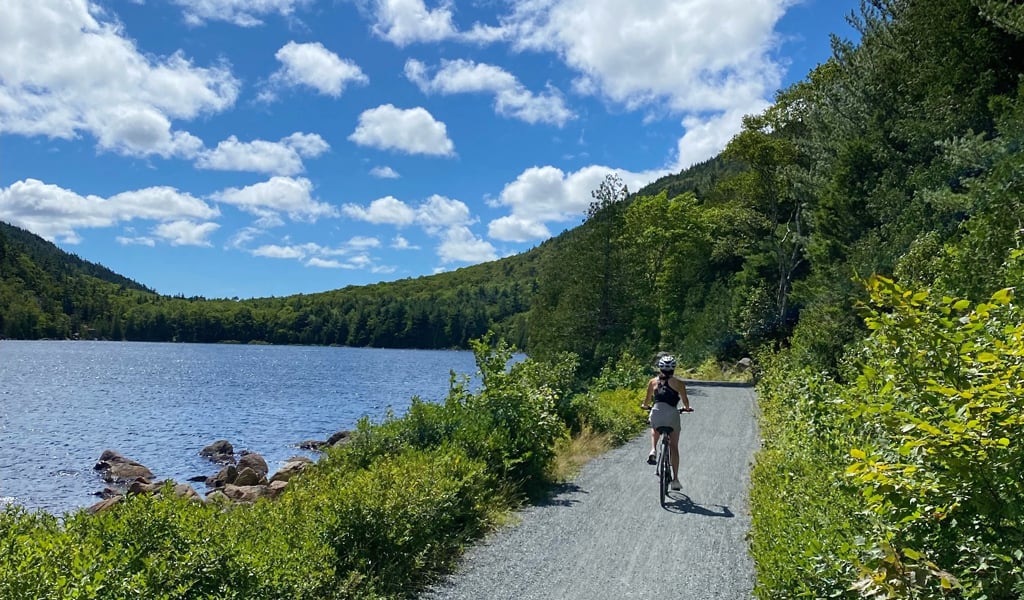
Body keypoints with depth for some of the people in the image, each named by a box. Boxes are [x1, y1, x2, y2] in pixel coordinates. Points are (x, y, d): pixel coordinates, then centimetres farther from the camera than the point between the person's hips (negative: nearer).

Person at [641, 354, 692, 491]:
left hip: (656, 412, 2)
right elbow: (685, 399, 2)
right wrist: (687, 408, 23)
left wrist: (645, 406, 37)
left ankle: (653, 450, 9)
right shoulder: (678, 383, 6)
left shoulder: (653, 381, 11)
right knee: (673, 447, 10)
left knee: (654, 430, 36)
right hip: (672, 413, -1)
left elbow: (647, 400, 16)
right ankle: (675, 479, 6)